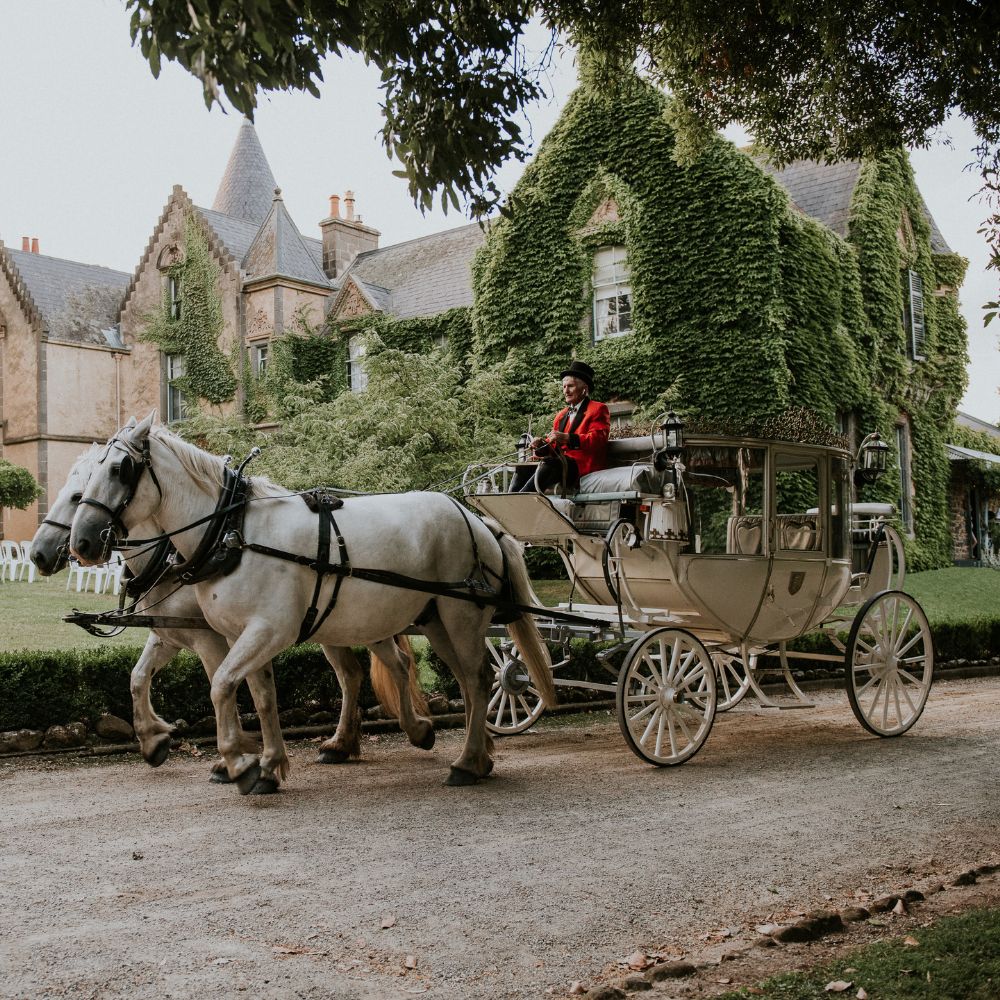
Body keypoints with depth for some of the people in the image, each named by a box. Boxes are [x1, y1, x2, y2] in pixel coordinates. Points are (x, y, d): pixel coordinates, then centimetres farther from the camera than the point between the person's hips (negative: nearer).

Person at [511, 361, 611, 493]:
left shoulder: (598, 409, 5)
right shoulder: (561, 414, 26)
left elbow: (597, 440, -11)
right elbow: (553, 447, 19)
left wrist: (567, 438, -22)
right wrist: (541, 444, -5)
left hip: (583, 466, -7)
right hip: (559, 461, 7)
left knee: (548, 464, -33)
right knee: (524, 467, -13)